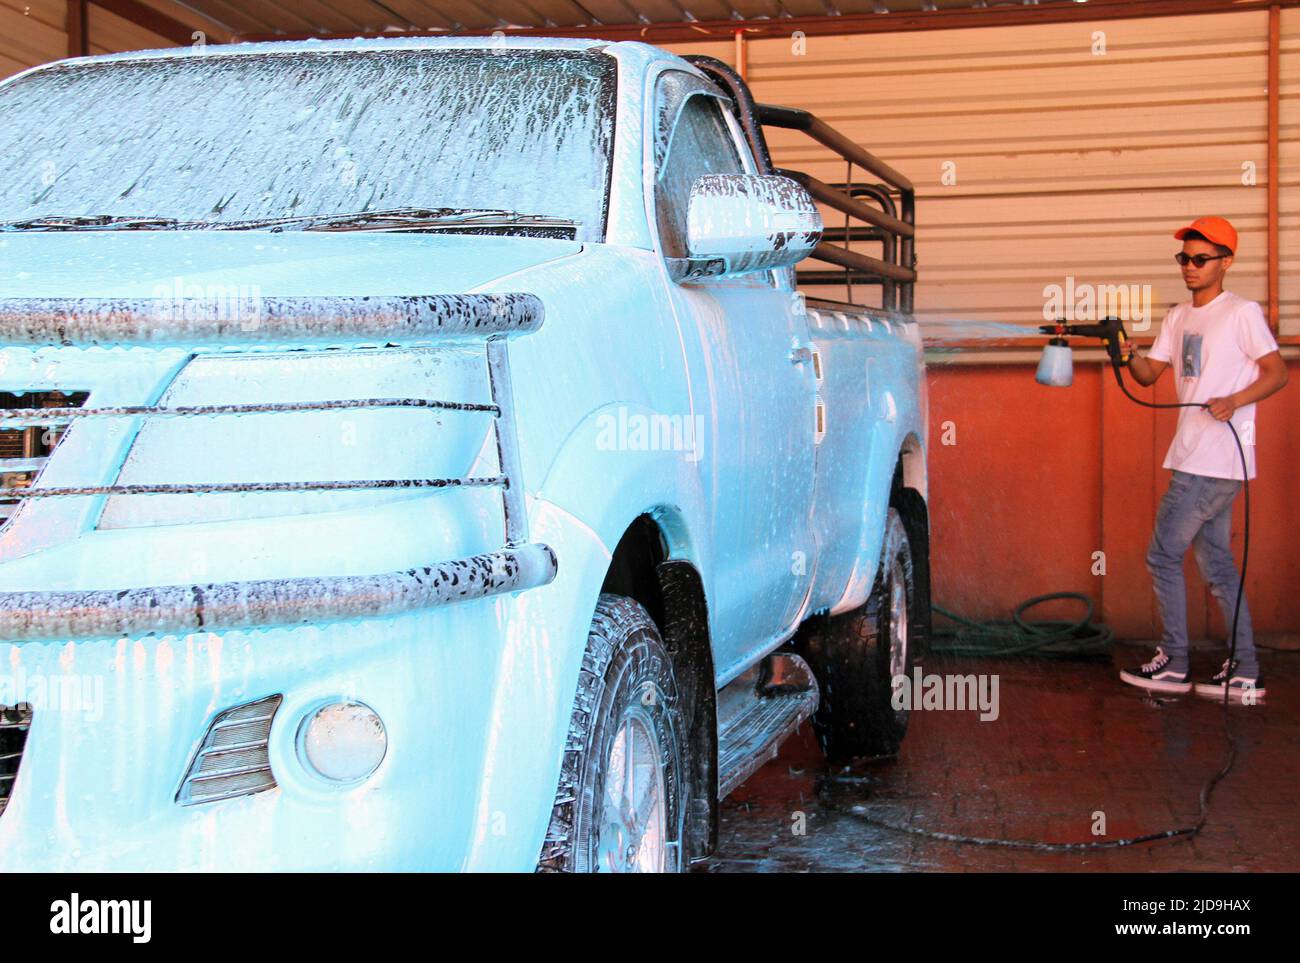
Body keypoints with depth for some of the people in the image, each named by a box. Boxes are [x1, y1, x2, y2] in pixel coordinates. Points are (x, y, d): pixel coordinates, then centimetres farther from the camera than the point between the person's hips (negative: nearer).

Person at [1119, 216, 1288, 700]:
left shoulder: (1242, 312, -7)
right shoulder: (1178, 318, 15)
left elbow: (1277, 372, -8)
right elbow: (1150, 374, 12)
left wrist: (1234, 400, -23)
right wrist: (1128, 356, -9)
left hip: (1217, 461, -8)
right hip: (1194, 459, 8)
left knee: (1164, 555, -5)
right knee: (1216, 564, 11)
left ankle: (1173, 663, 5)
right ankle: (1244, 670, 17)